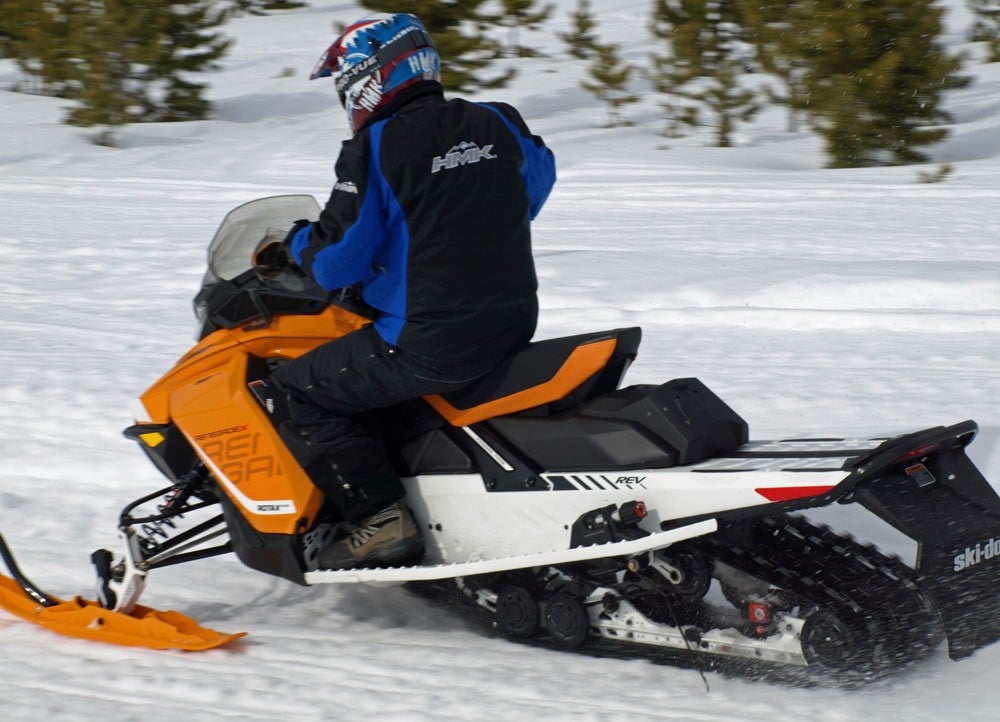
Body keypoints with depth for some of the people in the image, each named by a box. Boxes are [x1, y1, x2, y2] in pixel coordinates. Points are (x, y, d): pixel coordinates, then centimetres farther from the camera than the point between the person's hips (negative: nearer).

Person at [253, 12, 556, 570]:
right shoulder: (499, 125, 5)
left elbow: (336, 261, -12)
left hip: (431, 345, -8)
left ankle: (381, 518, -7)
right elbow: (539, 178, 27)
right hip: (513, 327, 8)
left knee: (297, 393, 4)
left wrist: (295, 245, 11)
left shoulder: (375, 149, -13)